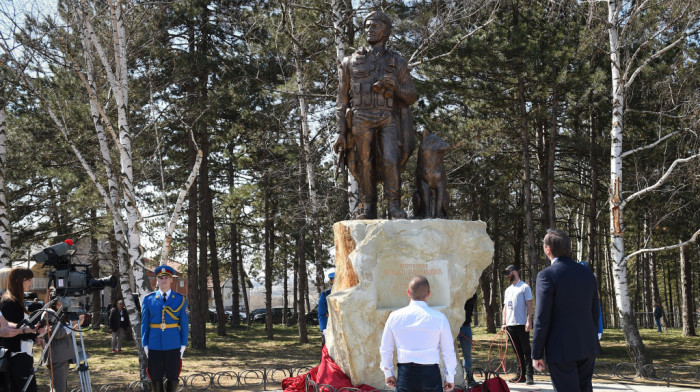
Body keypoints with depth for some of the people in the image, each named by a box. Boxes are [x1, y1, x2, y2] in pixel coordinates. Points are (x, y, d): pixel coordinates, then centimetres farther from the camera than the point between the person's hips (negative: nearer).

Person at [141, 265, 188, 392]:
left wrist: (183, 345, -1)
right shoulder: (148, 299, 3)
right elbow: (144, 323, 5)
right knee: (156, 378, 5)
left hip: (173, 346, 0)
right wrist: (145, 345, 1)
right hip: (155, 346, 0)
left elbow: (185, 323, 3)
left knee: (173, 377, 4)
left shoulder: (180, 299, 3)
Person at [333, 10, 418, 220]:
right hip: (361, 121, 1)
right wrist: (340, 132, 2)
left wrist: (396, 87, -14)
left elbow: (411, 97, 9)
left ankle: (394, 208, -9)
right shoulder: (351, 62, 10)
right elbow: (342, 101, 9)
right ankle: (368, 209, 8)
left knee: (391, 162, -16)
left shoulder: (397, 63, 10)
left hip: (388, 120, -1)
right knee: (364, 166, -1)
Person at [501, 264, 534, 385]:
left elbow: (529, 305, -7)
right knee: (518, 352, 8)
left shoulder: (524, 287, -1)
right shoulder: (508, 290, 20)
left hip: (522, 325, -7)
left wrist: (529, 321, -15)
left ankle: (529, 376, -7)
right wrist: (504, 323, 12)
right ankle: (521, 375, 11)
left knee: (526, 351, -6)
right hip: (510, 325, 7)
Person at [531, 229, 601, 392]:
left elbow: (542, 319, -14)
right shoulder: (587, 273, 6)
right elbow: (594, 312, 12)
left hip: (562, 350, -6)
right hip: (588, 347, 6)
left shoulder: (547, 275, -13)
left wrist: (537, 354, -7)